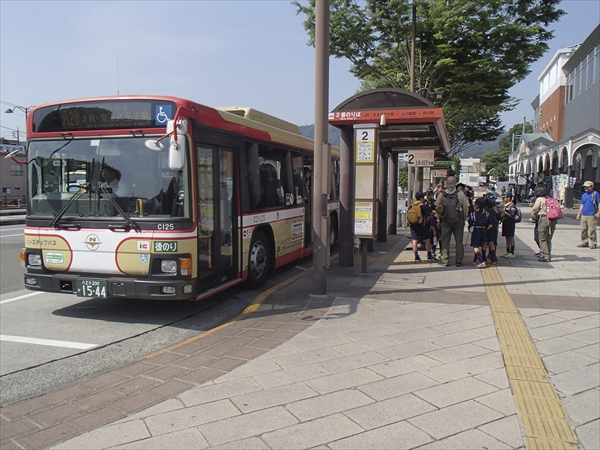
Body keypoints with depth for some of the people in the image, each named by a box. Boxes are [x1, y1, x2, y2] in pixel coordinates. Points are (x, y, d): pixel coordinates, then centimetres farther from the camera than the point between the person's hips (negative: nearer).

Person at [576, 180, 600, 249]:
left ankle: (593, 244, -1)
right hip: (583, 215, 6)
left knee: (592, 230, -7)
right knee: (583, 229, 8)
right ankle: (584, 242, 18)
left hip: (591, 215, -6)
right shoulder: (584, 195, 15)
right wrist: (579, 214, 16)